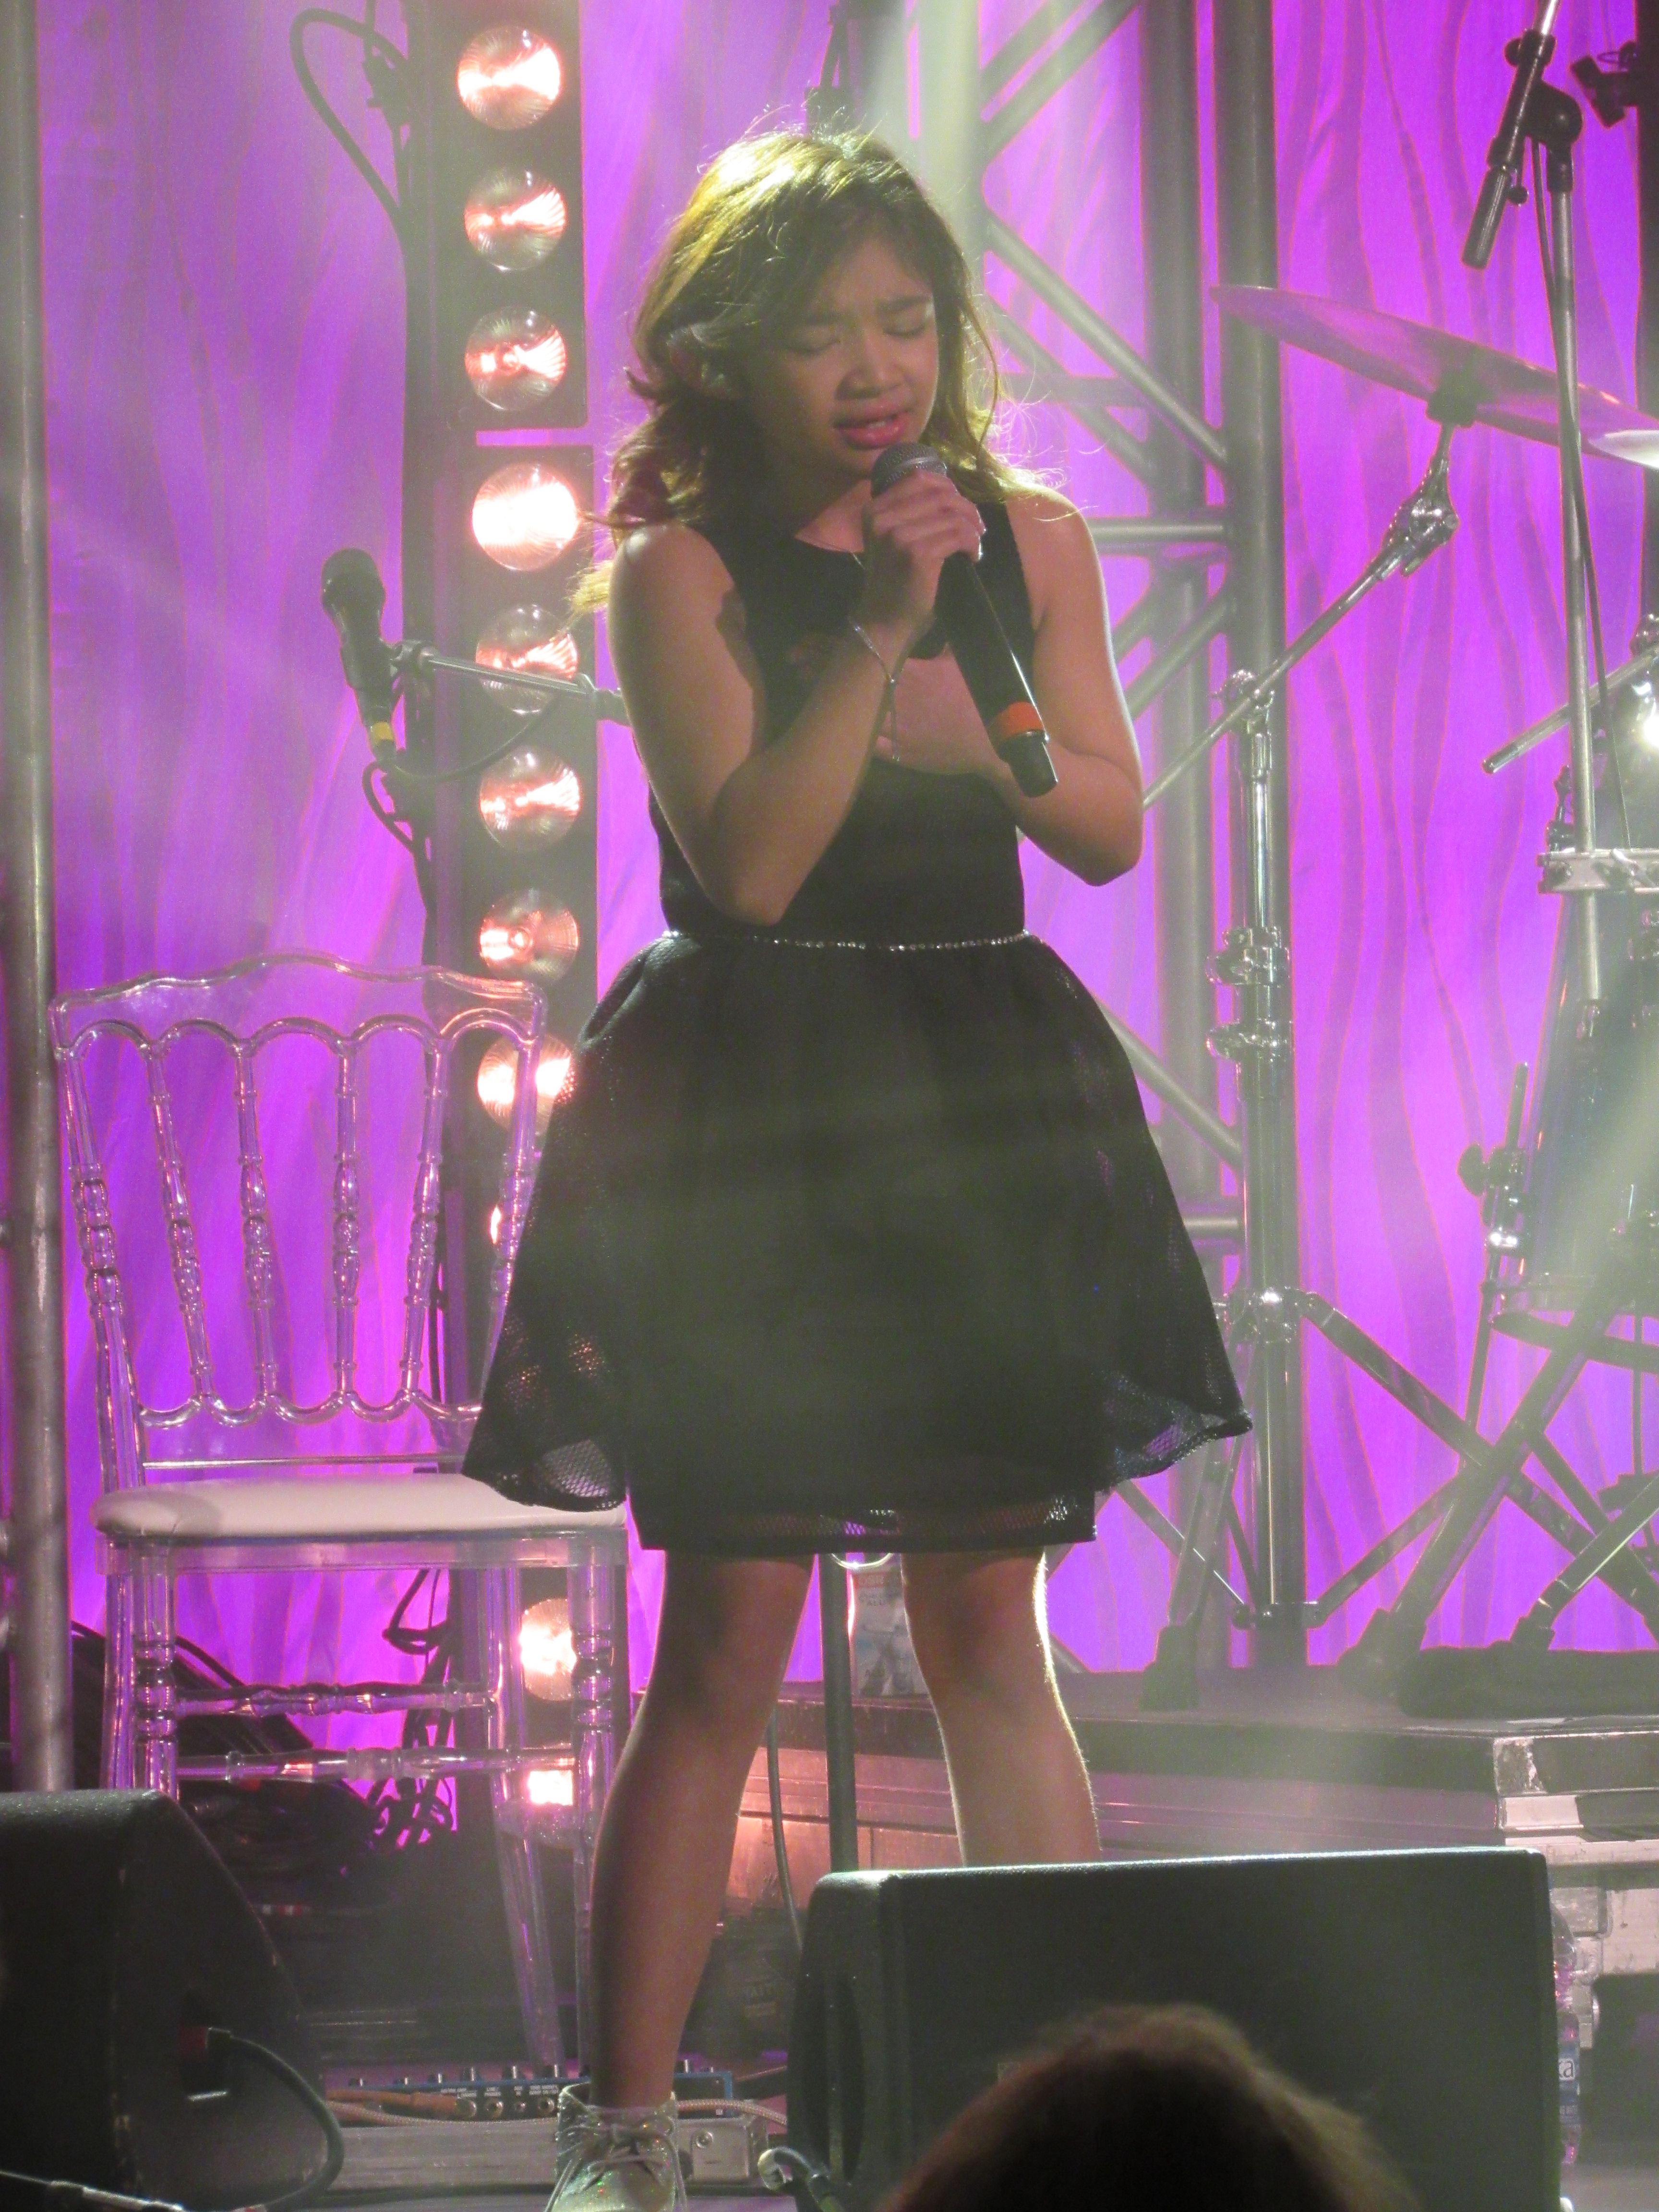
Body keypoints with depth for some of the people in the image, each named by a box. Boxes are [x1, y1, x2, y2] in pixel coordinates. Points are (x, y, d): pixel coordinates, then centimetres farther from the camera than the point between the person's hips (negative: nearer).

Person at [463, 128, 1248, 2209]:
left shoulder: (1030, 540, 7)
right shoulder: (684, 571, -6)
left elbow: (1112, 829, 5)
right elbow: (747, 864, -15)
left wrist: (977, 727, -13)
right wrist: (873, 635, -21)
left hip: (984, 1100, 4)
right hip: (757, 1117, -4)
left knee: (986, 1624, 7)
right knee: (724, 1645, -5)